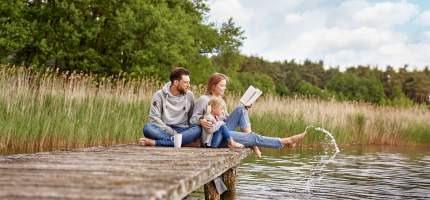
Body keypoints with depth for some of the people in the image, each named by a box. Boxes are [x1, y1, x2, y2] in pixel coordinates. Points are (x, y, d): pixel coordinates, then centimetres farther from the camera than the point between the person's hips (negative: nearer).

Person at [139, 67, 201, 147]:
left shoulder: (189, 95, 6)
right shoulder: (160, 95, -2)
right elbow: (154, 118, -8)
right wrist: (172, 132, -17)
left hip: (181, 130, 2)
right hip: (164, 130, -2)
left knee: (197, 129, -30)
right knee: (147, 127, -30)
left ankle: (155, 142, -35)